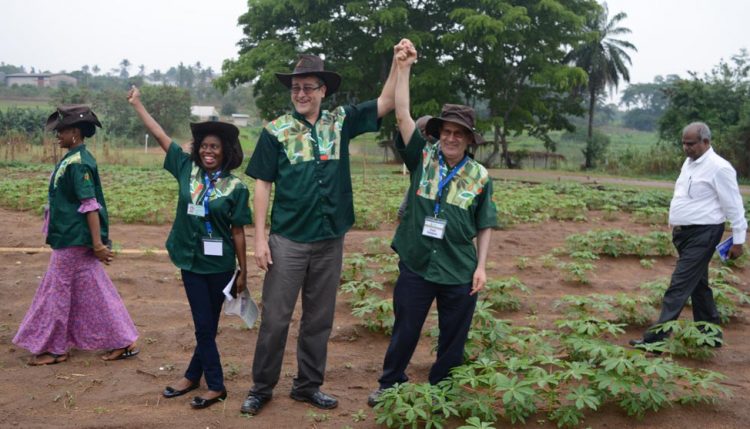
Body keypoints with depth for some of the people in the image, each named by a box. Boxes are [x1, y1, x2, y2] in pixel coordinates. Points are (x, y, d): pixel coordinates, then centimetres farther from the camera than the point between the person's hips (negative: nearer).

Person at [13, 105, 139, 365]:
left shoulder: (77, 163, -18)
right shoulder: (75, 159, 12)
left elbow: (90, 205, -23)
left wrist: (97, 243, -25)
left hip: (73, 239, -10)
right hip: (74, 237, 10)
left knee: (59, 290, 3)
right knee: (92, 292, 13)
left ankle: (53, 348, 17)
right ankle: (123, 342, 18)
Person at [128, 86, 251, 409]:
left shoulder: (235, 188, -7)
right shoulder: (187, 169, 1)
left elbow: (238, 232, -5)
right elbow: (161, 136, 4)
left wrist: (243, 271, -3)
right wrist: (137, 104, 6)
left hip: (219, 264, -3)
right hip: (191, 261, 3)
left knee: (209, 325, 8)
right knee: (204, 325, 9)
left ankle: (193, 376, 23)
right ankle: (215, 386, 21)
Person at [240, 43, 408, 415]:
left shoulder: (340, 122, 4)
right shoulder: (276, 131, -3)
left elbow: (386, 103, 5)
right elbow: (262, 185, -2)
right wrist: (260, 237, -7)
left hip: (330, 240, 3)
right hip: (287, 240, -3)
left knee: (319, 319, 12)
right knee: (275, 318, 3)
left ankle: (308, 385, 27)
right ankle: (261, 387, 19)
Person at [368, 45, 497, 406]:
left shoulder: (479, 177, -2)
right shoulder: (422, 159, -3)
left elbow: (485, 226, 4)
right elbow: (402, 115, -11)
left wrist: (481, 266, -2)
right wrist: (403, 68, -16)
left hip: (459, 271, 0)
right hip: (416, 264, 0)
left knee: (453, 337, 13)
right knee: (405, 330, 14)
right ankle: (390, 384, 34)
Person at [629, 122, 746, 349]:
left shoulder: (718, 168, -15)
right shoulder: (689, 162, 11)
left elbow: (734, 206, -12)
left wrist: (738, 240, -10)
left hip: (702, 235, -9)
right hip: (684, 233, 9)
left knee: (679, 287, -9)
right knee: (698, 285, 17)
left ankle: (655, 338, -8)